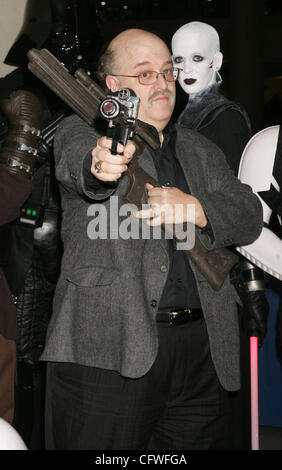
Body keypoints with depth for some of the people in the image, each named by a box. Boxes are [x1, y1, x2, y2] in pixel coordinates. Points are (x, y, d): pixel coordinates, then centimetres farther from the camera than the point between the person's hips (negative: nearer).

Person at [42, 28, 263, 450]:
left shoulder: (200, 151, 20)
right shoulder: (81, 132, 6)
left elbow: (250, 217, 10)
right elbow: (76, 156, -19)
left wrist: (194, 208, -11)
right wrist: (100, 162, -43)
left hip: (201, 349, 5)